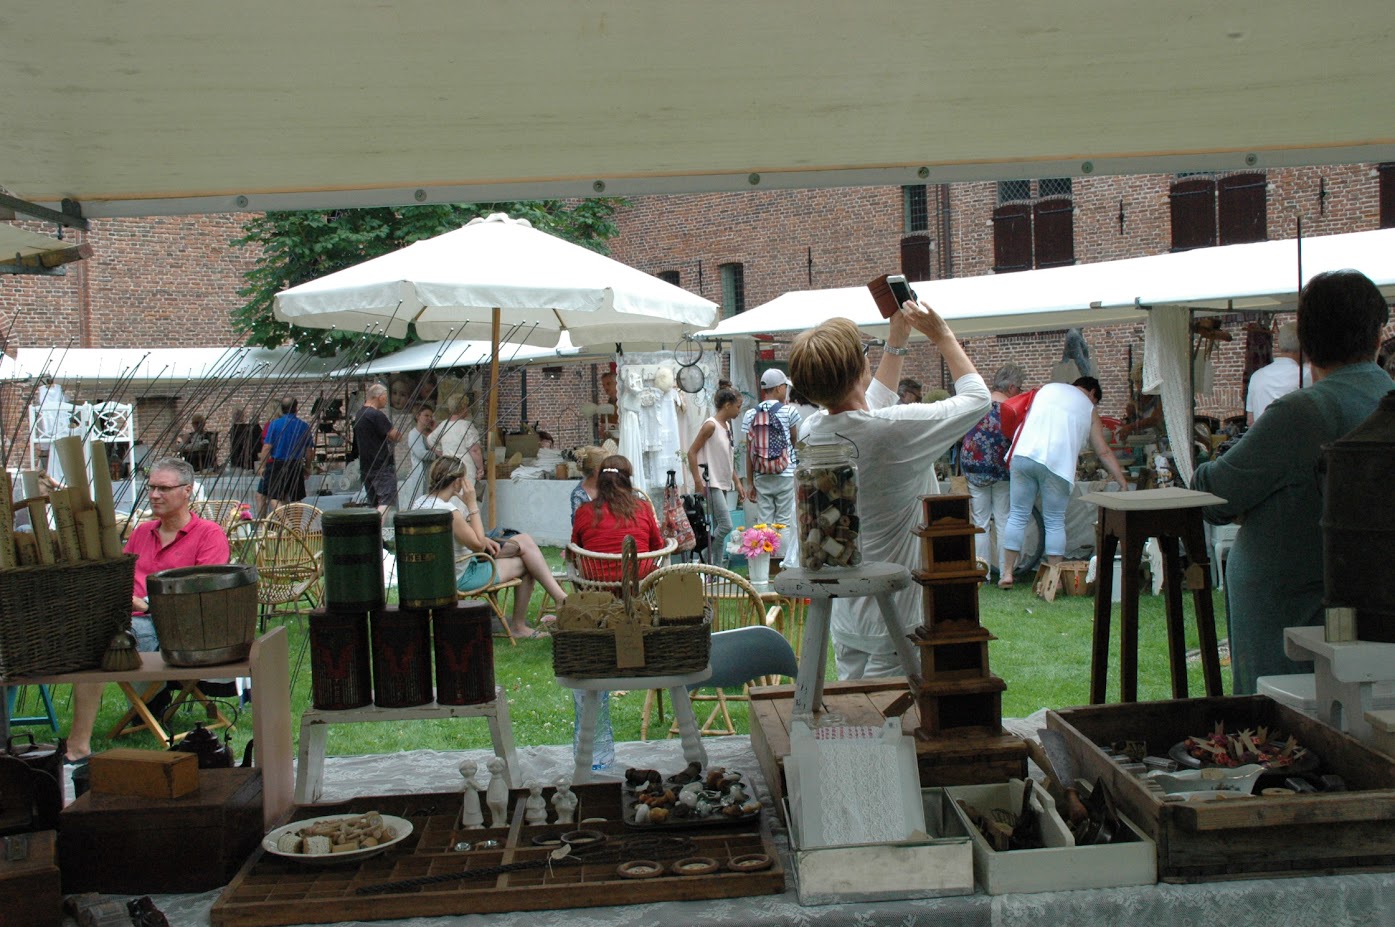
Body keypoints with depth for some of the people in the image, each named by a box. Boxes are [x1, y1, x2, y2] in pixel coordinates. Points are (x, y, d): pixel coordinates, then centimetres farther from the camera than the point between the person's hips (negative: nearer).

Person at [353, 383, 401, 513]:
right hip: (382, 466, -9)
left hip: (366, 467, 9)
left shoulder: (359, 415, 14)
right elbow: (396, 436, -16)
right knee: (387, 502, -13)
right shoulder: (376, 415, -15)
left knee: (373, 503, 11)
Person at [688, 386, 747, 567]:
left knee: (719, 527, 9)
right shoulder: (711, 425, -12)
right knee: (725, 525, -15)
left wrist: (737, 482, 18)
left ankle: (717, 568, 13)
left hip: (723, 483, 9)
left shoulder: (727, 426, 14)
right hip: (711, 484, -9)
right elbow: (692, 452, -15)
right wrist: (698, 482, -18)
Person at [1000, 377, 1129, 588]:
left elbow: (1026, 418, 26)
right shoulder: (1089, 408, 17)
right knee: (1055, 522, 8)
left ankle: (1007, 573, 11)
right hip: (1057, 465, -2)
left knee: (1018, 516, 9)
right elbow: (1104, 452, 15)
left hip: (1024, 454, 2)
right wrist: (1123, 482, 20)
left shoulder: (1048, 388, 22)